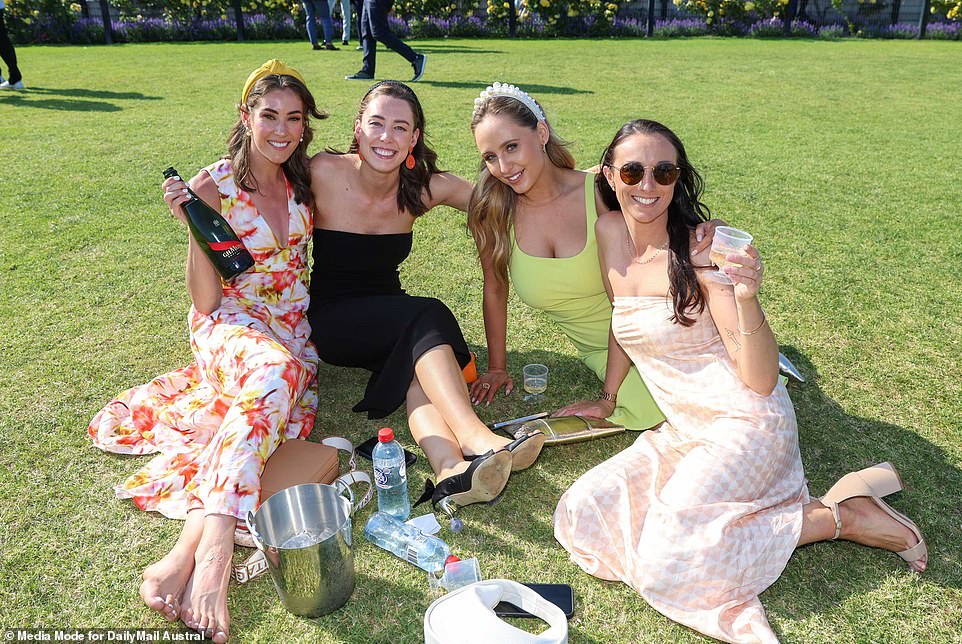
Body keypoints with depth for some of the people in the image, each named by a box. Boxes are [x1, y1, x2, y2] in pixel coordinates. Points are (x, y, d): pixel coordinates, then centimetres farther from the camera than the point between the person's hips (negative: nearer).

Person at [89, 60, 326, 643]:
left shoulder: (305, 179, 9)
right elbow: (206, 300, -9)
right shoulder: (216, 186, -5)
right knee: (277, 370, -40)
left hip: (294, 329, 5)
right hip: (231, 323, -4)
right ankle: (213, 548, -48)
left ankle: (190, 549, -39)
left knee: (280, 415, -31)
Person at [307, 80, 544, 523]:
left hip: (391, 317, 4)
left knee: (419, 363, -33)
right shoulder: (324, 172, -15)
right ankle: (475, 439, -47)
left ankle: (450, 469, -53)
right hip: (330, 321, -3)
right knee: (428, 316, -32)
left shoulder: (425, 189, -6)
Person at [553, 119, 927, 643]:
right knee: (580, 517, -7)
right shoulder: (609, 233, 1)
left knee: (664, 568, -19)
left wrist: (746, 298, -33)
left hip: (745, 424, -7)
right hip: (679, 433, 7)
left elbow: (761, 382, -19)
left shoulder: (702, 250, -17)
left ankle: (841, 515, -1)